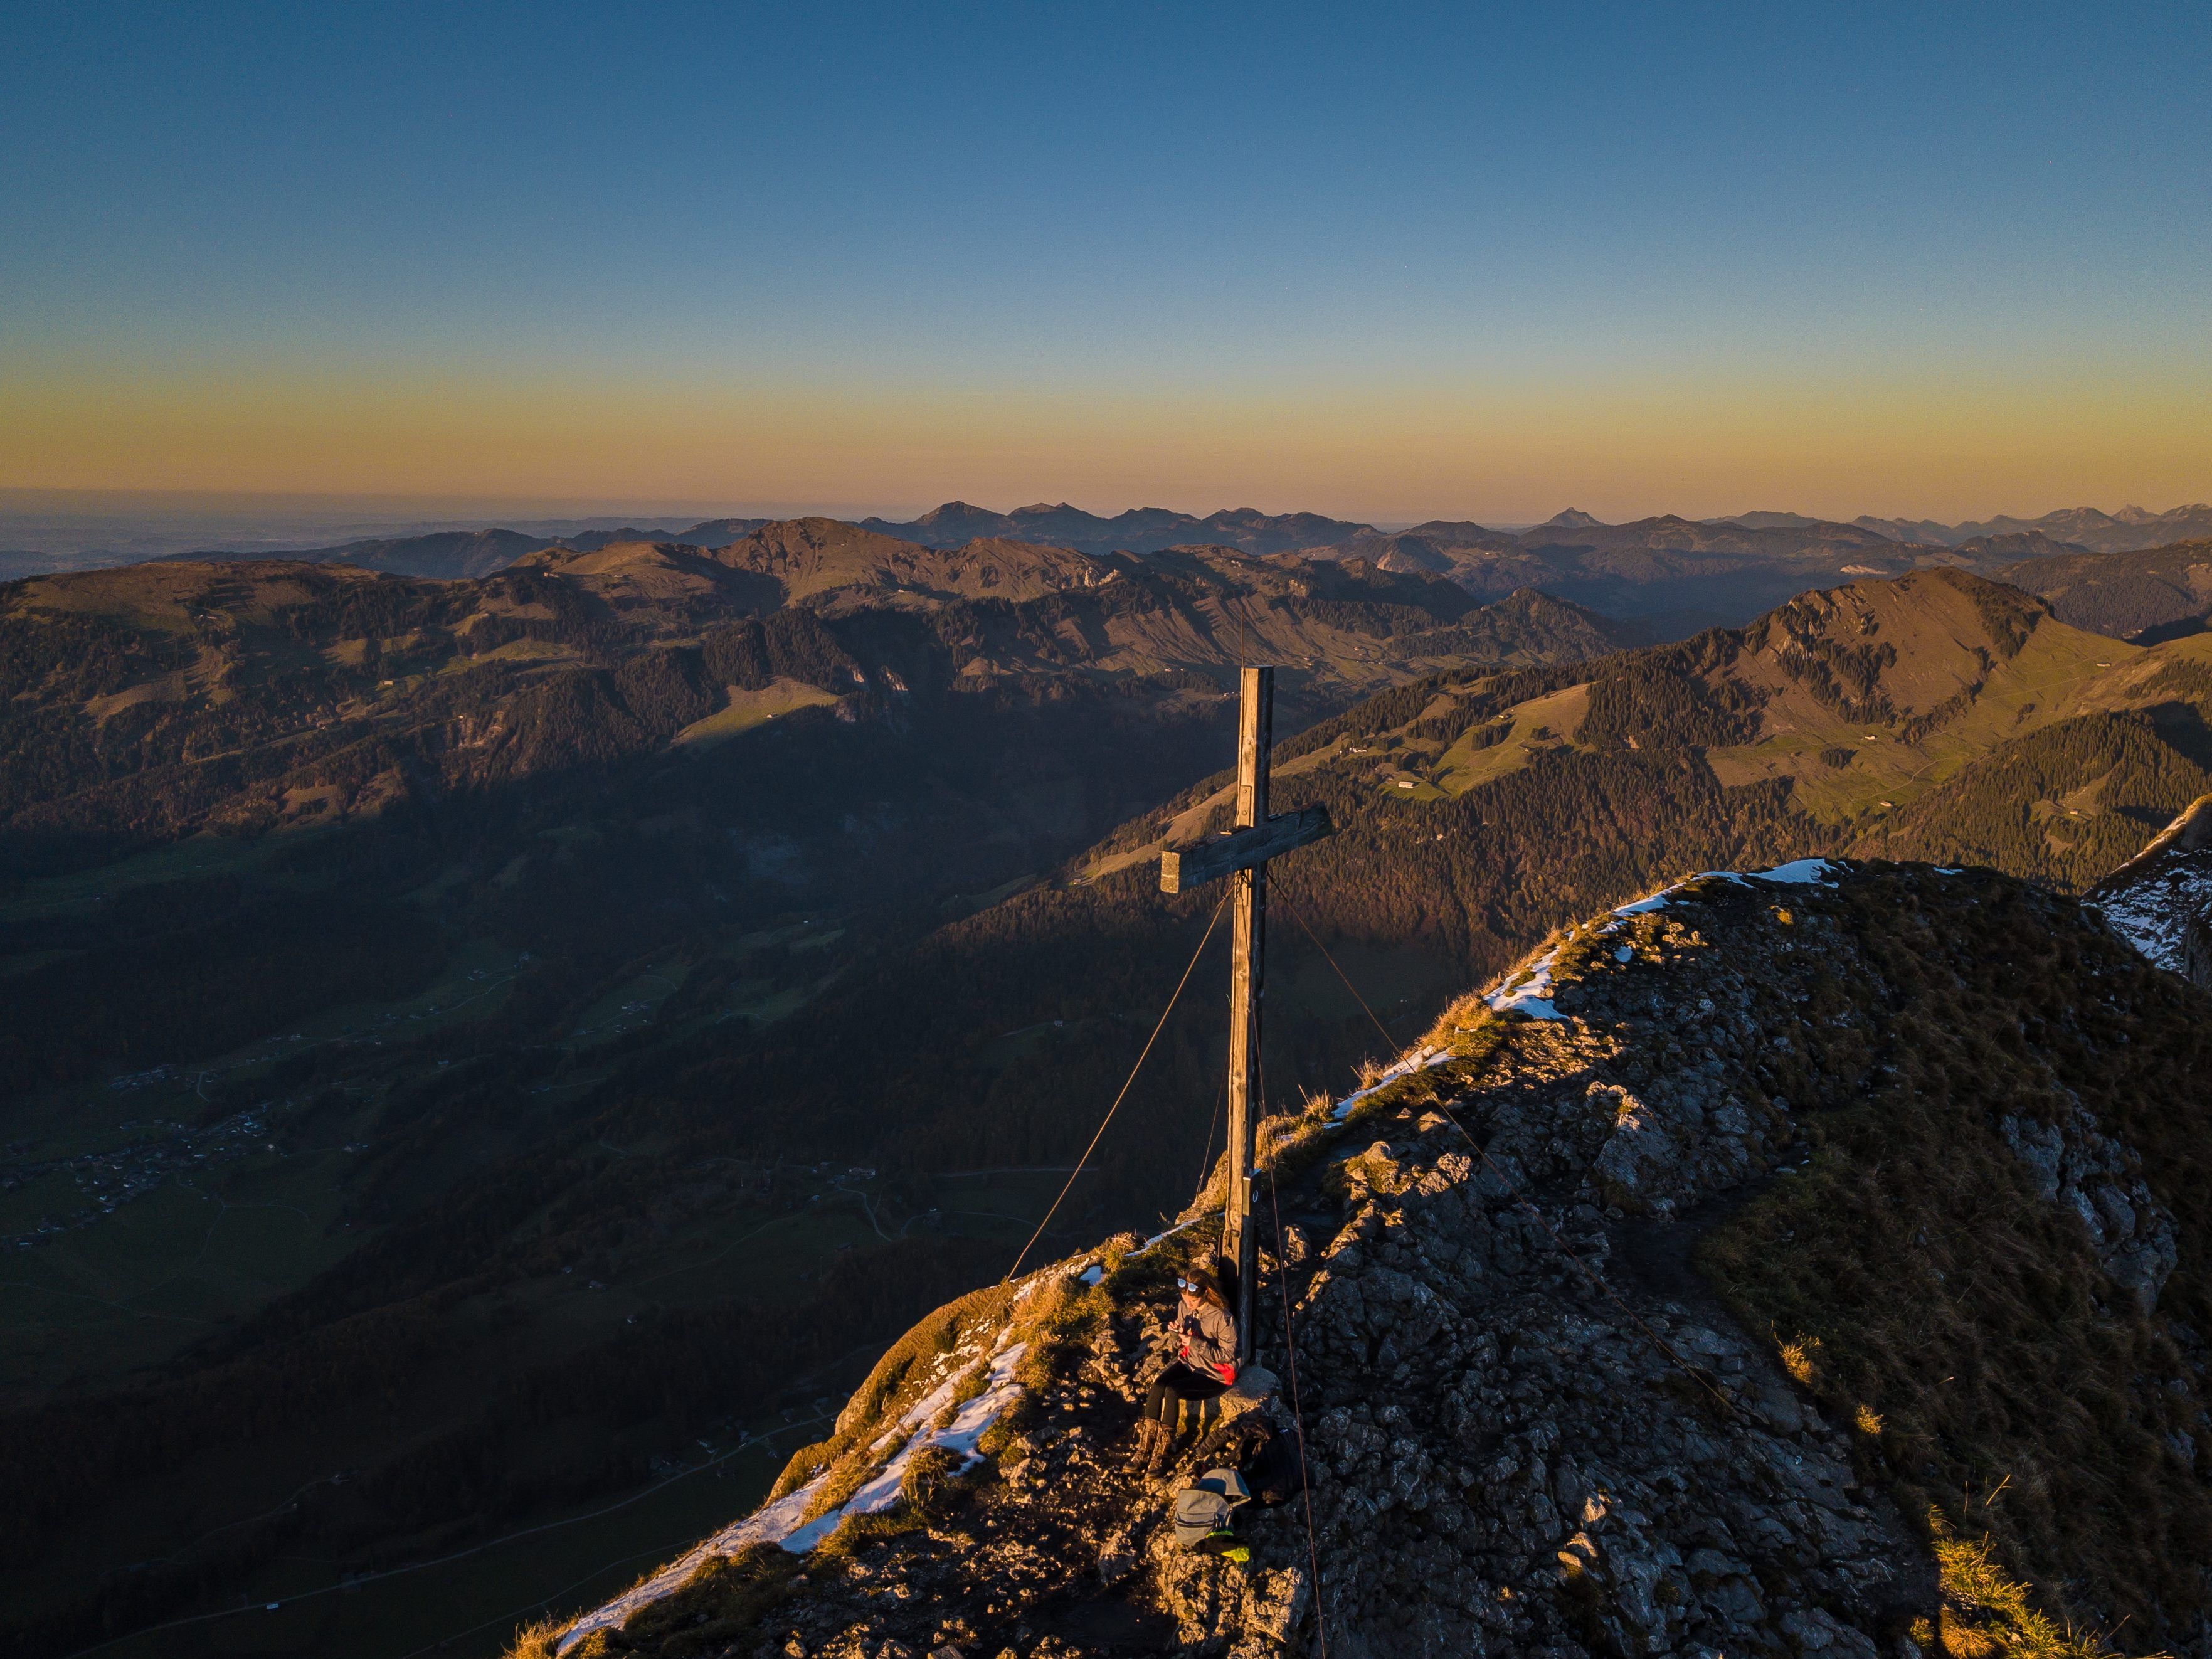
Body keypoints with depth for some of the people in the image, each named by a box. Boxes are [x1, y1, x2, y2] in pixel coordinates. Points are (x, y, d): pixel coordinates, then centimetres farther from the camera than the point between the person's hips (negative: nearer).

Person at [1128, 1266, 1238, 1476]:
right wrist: (1177, 1336, -14)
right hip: (1187, 1362, 6)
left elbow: (1227, 1355, -17)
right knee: (1158, 1386, -24)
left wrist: (1196, 1344, -27)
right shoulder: (1184, 1307, -2)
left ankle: (1161, 1454, -17)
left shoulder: (1222, 1317, -21)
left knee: (1171, 1391, -28)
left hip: (1214, 1374, -6)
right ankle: (1144, 1448, -21)